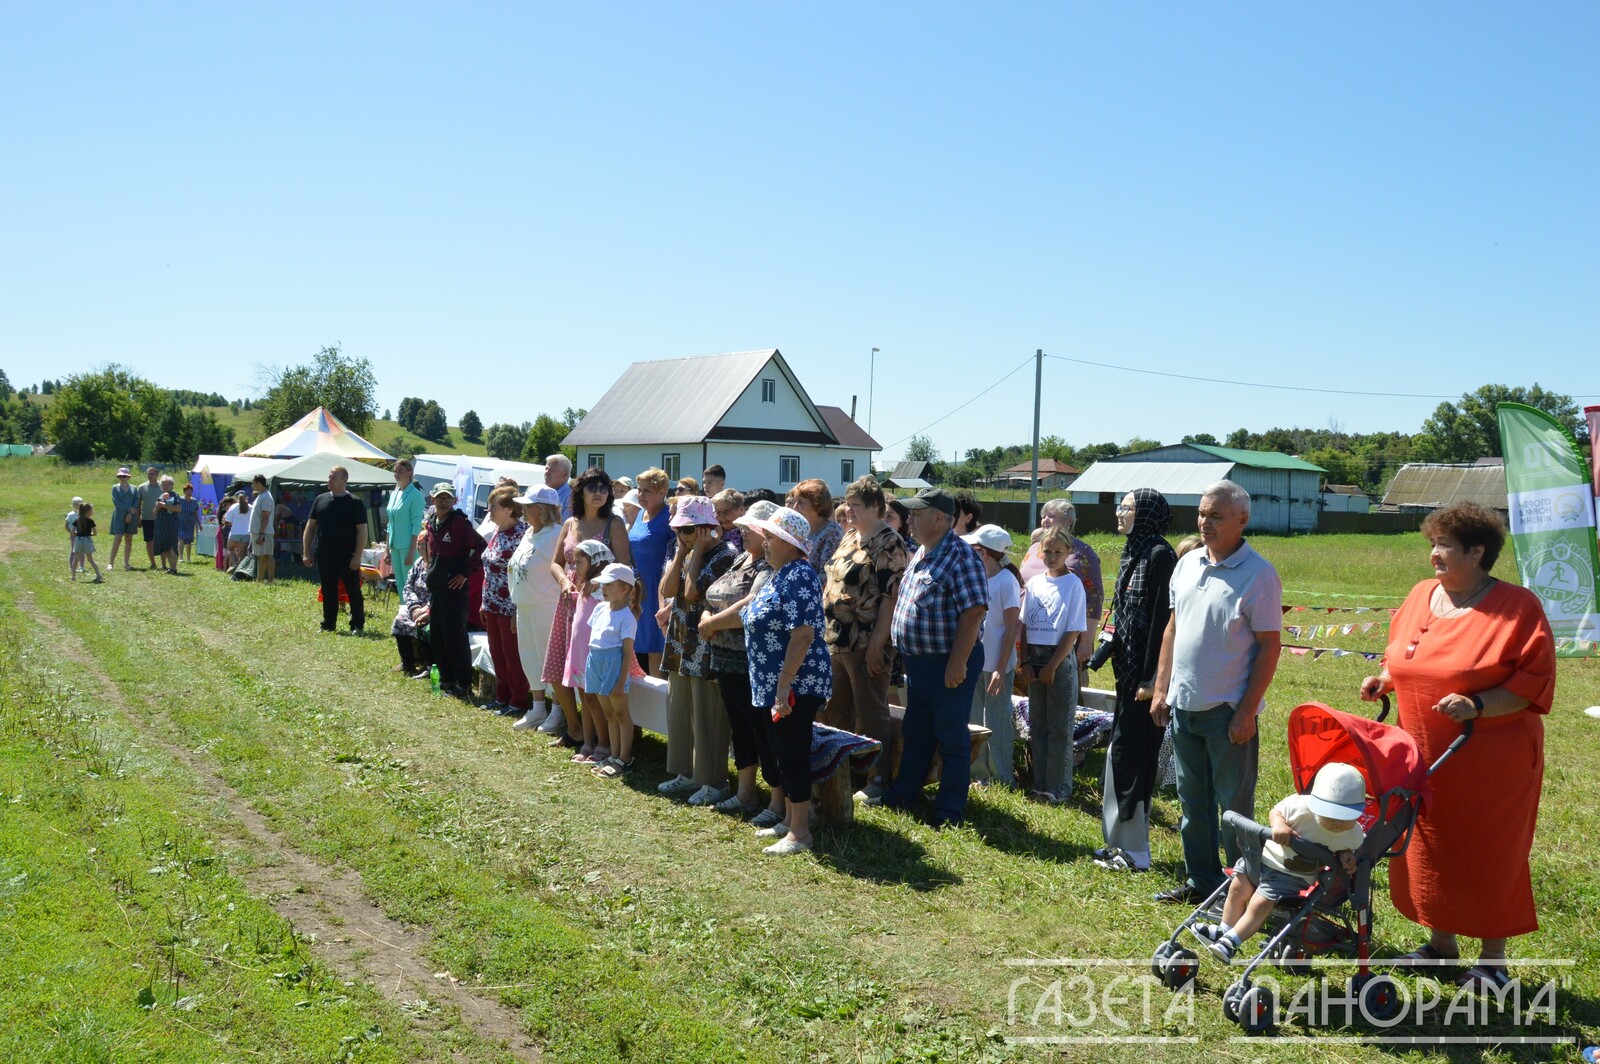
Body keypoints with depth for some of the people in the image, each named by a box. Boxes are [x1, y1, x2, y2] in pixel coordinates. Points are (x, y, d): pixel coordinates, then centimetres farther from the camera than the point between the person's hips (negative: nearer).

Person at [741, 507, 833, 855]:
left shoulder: (799, 576, -18)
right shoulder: (779, 575, 13)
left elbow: (803, 634, -25)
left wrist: (784, 684, -25)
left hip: (797, 684, -10)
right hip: (776, 684, 10)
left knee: (793, 755, -3)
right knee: (783, 754, 16)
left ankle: (800, 832, 6)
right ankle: (789, 820, 28)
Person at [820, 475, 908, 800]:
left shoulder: (889, 544, -13)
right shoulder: (849, 538, 14)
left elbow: (891, 596, -18)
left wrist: (877, 644, -22)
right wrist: (825, 631, 15)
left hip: (866, 645, -9)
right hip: (835, 641, 9)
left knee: (870, 714, 2)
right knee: (836, 711, 16)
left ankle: (876, 780, 12)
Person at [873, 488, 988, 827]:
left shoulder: (959, 556, -18)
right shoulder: (920, 555, 11)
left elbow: (974, 612, -23)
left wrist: (957, 663, -25)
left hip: (948, 664, -9)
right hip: (918, 660, 9)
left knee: (951, 738, 4)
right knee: (914, 733, 19)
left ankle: (950, 810, 14)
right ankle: (904, 794, 33)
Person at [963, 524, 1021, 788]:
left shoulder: (1007, 582, -12)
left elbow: (1012, 629, -12)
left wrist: (1001, 668, -16)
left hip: (996, 665, -7)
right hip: (974, 662, 7)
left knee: (997, 722, 1)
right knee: (974, 721, 13)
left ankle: (1003, 779, 13)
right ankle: (980, 774, 25)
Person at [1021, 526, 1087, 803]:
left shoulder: (1073, 584, -7)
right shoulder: (1034, 583, 7)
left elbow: (1073, 632, -10)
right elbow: (1025, 625, 9)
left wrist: (1052, 666, -13)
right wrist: (1025, 662, -1)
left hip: (1060, 659, -5)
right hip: (1034, 658, 5)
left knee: (1060, 727, 0)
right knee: (1038, 724, 11)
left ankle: (1059, 788, 7)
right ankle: (1041, 783, 19)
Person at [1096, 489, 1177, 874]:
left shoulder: (1159, 555, -15)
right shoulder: (1134, 553, 13)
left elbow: (1162, 618, -19)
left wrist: (1151, 678, -21)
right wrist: (1114, 649, 17)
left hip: (1146, 670, -10)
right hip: (1128, 666, 10)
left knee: (1130, 754, -4)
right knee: (1122, 752, 13)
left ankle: (1135, 851, 6)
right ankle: (1122, 840, 23)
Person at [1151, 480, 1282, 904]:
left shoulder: (1258, 574, -12)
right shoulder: (1188, 564, 8)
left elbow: (1269, 646, -12)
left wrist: (1246, 711, -16)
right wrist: (1161, 689, 10)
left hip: (1229, 711, -6)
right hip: (1183, 706, 6)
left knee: (1235, 806, 4)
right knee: (1193, 802, 16)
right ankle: (1200, 881, 29)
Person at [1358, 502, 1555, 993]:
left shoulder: (1517, 607, -13)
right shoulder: (1422, 596, 5)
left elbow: (1534, 682, -15)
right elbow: (1403, 657, 18)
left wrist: (1478, 705, -26)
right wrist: (1384, 680, -1)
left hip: (1491, 761, -6)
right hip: (1423, 756, 6)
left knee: (1489, 855, 6)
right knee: (1429, 849, 15)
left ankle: (1492, 957, 22)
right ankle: (1441, 940, 33)